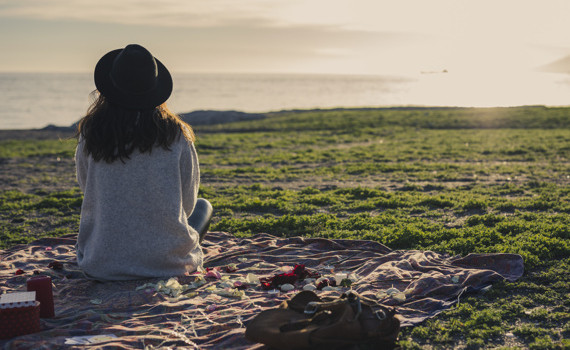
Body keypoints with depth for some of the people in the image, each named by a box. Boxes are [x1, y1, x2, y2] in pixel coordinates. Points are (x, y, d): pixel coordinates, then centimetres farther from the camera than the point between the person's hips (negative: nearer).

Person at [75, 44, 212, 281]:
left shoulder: (90, 134, -9)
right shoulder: (177, 135, -10)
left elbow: (87, 191, 7)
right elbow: (187, 204, 1)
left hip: (102, 266, 2)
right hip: (167, 262, -2)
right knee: (203, 206, 29)